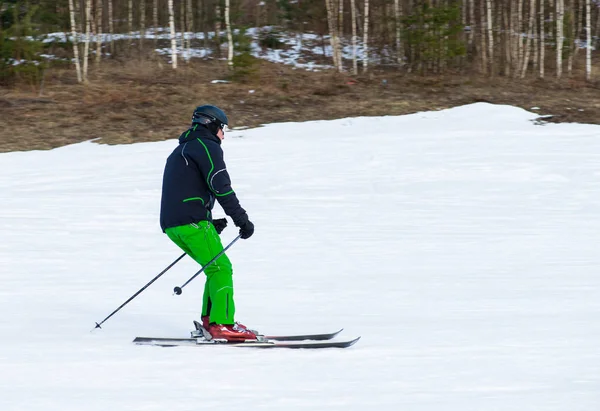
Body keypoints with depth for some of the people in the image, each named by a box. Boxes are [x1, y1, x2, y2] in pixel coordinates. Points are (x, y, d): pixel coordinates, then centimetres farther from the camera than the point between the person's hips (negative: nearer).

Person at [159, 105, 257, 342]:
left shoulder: (180, 151, 28)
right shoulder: (207, 146, -2)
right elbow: (221, 187, -13)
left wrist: (209, 224, 23)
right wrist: (242, 220, -11)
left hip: (172, 225, 9)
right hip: (192, 222, -9)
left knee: (216, 268, 16)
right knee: (221, 269, -11)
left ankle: (209, 319, 9)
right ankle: (222, 324, -22)